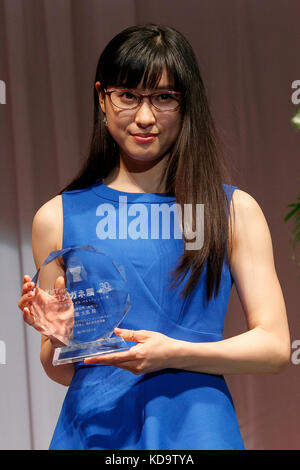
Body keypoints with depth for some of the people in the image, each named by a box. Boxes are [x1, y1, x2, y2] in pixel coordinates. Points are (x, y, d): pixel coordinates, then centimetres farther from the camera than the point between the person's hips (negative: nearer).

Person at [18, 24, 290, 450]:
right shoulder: (58, 218, 5)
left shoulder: (235, 210, 3)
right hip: (93, 427, 1)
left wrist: (174, 354, -14)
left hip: (196, 428, -1)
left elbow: (274, 347, -1)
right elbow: (61, 371, 11)